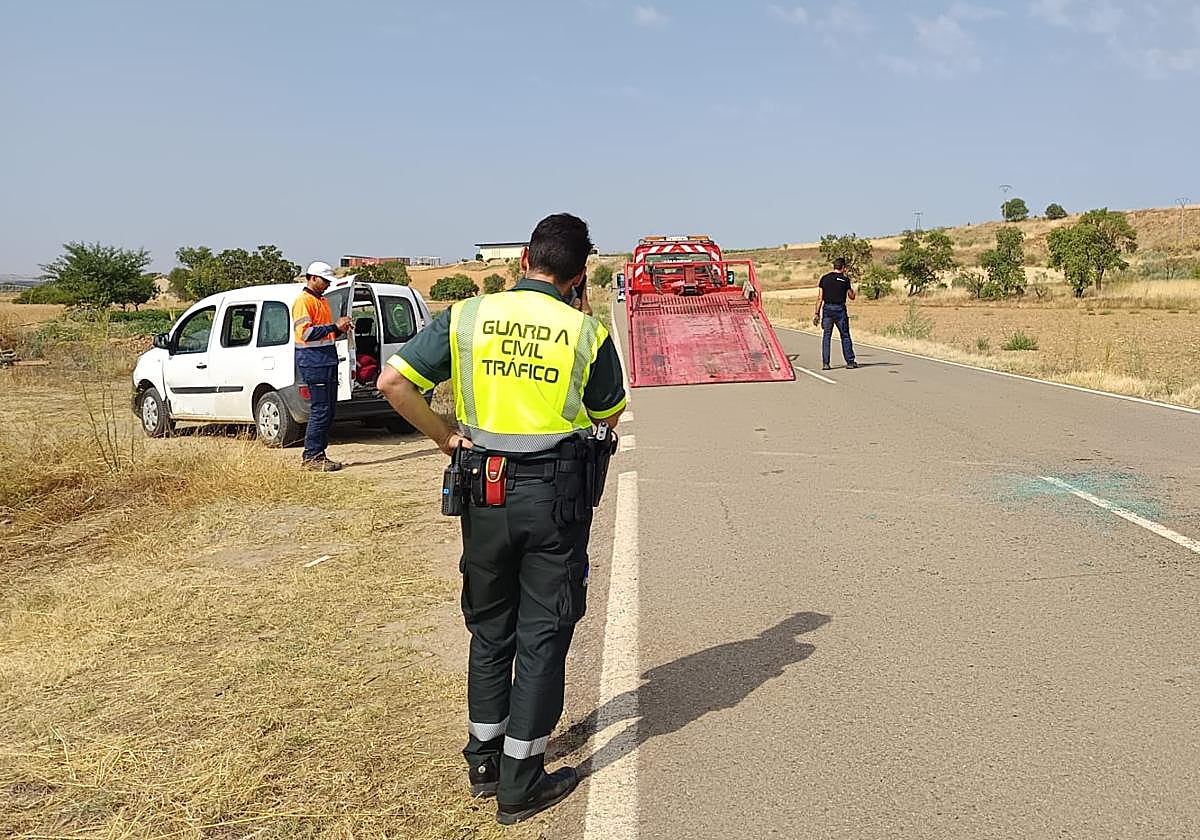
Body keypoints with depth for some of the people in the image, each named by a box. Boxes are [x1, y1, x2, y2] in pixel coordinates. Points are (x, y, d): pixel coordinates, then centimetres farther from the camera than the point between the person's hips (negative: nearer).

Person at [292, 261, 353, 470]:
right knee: (320, 410, -10)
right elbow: (305, 332, -18)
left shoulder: (323, 301, 22)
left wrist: (339, 330, 9)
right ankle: (312, 456, -5)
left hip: (328, 361, 10)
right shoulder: (303, 301, -8)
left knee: (328, 410, 9)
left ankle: (316, 453, 16)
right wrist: (334, 326, -16)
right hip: (313, 362, -10)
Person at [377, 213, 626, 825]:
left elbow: (393, 381, -5)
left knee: (490, 627, 19)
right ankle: (521, 783, 16)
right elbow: (609, 418, 6)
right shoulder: (587, 331, -5)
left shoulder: (467, 316, -1)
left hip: (484, 492, 3)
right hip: (555, 494, -2)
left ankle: (483, 760, 32)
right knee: (543, 634, 8)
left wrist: (444, 438, 1)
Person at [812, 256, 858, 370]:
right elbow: (852, 297, 7)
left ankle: (825, 363, -1)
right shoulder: (845, 279, 0)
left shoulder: (824, 278, 5)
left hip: (827, 309, 2)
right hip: (840, 309, -2)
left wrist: (817, 313, 3)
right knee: (845, 336, 7)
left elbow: (820, 297, 1)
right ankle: (850, 362, 10)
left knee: (826, 336, 5)